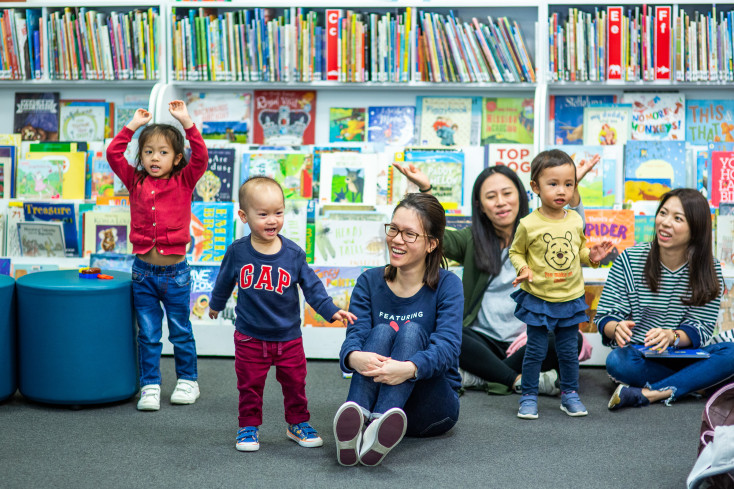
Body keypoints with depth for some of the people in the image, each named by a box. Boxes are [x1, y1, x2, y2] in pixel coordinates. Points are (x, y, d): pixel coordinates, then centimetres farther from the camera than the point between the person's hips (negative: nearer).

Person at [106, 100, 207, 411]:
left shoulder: (184, 182, -2)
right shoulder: (135, 181, 5)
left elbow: (201, 158, -15)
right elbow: (113, 154, 1)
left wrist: (186, 122, -18)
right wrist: (133, 126, -2)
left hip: (175, 271, -2)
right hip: (143, 271, 2)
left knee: (181, 332, 11)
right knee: (148, 335, 7)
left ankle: (187, 381, 25)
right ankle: (150, 386, 15)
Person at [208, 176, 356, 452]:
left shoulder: (293, 253, -8)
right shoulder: (238, 252, -8)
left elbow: (312, 286, -3)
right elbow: (225, 281, 11)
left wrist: (331, 311, -12)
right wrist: (216, 305, 26)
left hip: (288, 336, 1)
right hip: (250, 337, -1)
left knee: (295, 383, 11)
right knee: (250, 386, 6)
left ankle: (298, 424, 29)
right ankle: (249, 427, 22)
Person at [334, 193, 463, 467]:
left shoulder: (447, 285, -4)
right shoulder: (369, 282, 5)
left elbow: (447, 346, -21)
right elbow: (355, 334, -11)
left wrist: (408, 368, -44)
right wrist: (354, 357, -38)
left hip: (432, 407, -2)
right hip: (378, 394, 2)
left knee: (411, 332, -25)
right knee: (381, 331, -23)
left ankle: (379, 428, -53)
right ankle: (354, 422, -53)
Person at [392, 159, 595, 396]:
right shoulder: (472, 240, 11)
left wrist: (573, 187, -28)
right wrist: (425, 190, -23)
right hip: (483, 340, 0)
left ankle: (476, 377, -26)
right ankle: (520, 381, -29)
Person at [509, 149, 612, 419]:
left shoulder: (575, 221, 0)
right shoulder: (529, 224, -12)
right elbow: (516, 252, 1)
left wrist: (591, 255, -5)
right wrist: (523, 269, -17)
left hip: (570, 298, 3)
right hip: (537, 299, -3)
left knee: (569, 350, 12)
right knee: (535, 351, 4)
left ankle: (569, 394, 27)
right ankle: (529, 397, 17)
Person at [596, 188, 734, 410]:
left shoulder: (710, 272, -3)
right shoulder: (629, 260, -4)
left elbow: (699, 329, -8)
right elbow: (605, 317, -5)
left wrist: (672, 336, -32)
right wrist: (617, 328, -31)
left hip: (683, 356, 1)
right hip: (639, 357, -1)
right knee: (617, 361, -35)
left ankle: (648, 394, -30)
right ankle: (698, 380, -19)